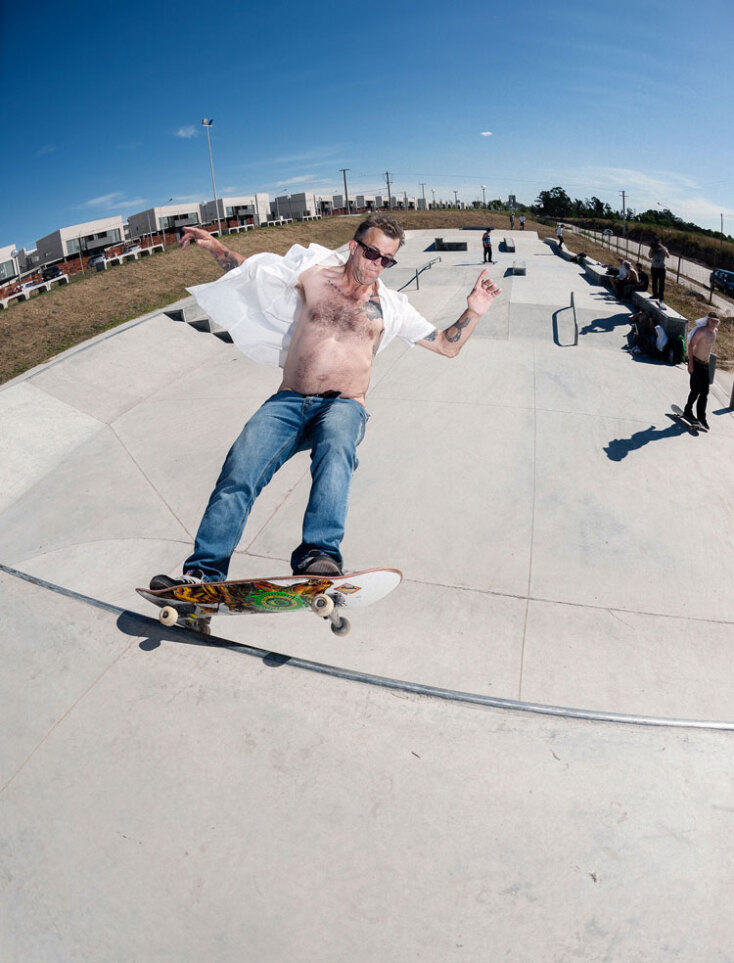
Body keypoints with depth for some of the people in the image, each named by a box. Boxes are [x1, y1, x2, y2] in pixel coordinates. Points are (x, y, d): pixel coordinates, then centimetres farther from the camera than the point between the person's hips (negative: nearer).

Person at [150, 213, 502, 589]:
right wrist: (216, 247, 14)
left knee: (335, 449, -39)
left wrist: (474, 310, 6)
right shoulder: (312, 274, 16)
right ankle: (203, 574, -21)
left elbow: (448, 346, 20)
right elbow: (250, 270, 28)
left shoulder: (391, 308, 16)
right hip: (288, 401, 1)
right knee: (238, 469, -24)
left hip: (344, 406, -1)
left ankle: (319, 555, -50)